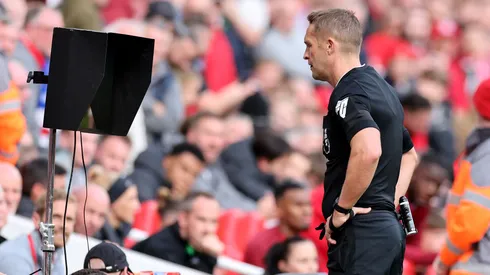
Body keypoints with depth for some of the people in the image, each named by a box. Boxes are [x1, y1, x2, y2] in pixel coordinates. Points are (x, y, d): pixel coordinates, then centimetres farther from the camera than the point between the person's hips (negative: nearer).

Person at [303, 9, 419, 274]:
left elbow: (368, 151, -33)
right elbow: (409, 154, 32)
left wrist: (341, 210, -22)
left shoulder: (349, 93, -14)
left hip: (360, 232, -10)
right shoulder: (380, 88, 18)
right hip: (389, 226, 10)